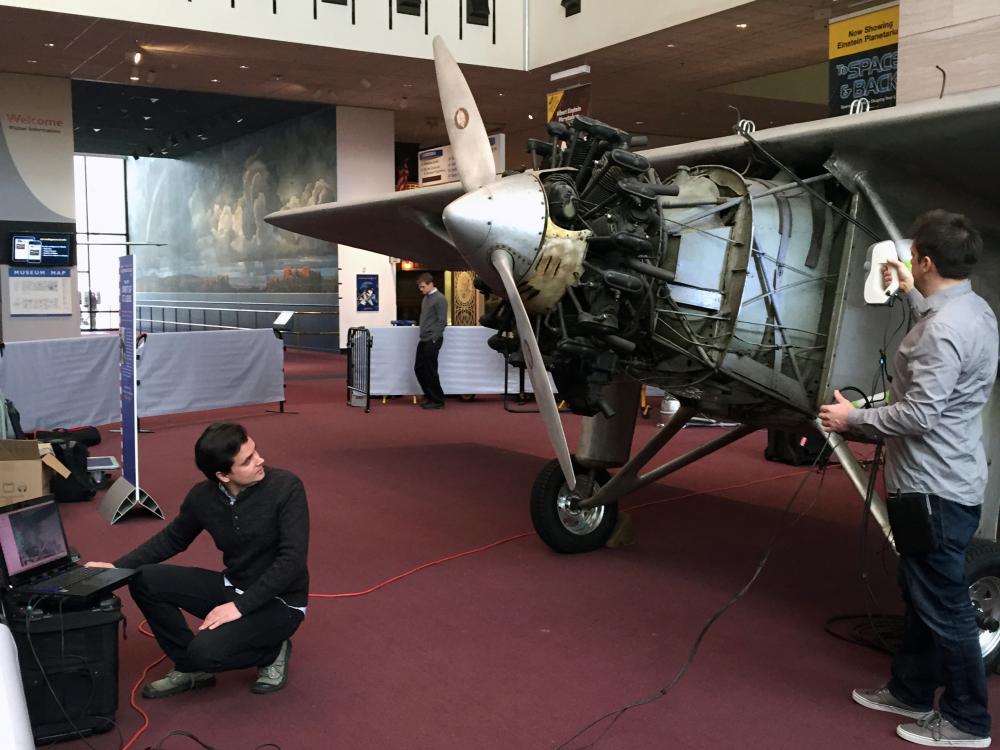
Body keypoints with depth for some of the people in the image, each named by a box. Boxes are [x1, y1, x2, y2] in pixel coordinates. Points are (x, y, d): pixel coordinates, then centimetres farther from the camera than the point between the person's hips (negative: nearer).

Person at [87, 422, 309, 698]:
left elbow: (292, 560, -24)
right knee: (144, 581, -8)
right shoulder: (203, 496, -7)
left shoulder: (285, 487, -22)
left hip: (279, 601, -6)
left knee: (206, 650, -29)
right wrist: (117, 567, 0)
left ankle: (272, 651, 3)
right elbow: (172, 539, 11)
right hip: (232, 587, 6)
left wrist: (240, 606, -27)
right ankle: (190, 667, 7)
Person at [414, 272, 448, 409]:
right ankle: (429, 396, 22)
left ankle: (437, 400, 7)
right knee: (419, 368, 10)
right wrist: (423, 334, 14)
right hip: (423, 340, 9)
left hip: (432, 340, -9)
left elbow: (442, 321, -15)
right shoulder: (425, 298, 14)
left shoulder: (440, 299, -12)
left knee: (430, 371, -4)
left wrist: (434, 339, -16)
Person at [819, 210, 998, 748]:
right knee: (921, 596, 21)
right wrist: (910, 295, 36)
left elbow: (918, 415, -26)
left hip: (935, 489, -11)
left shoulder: (944, 328, -24)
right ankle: (910, 692, 35)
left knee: (943, 607, 1)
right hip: (940, 480, 11)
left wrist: (852, 418, -13)